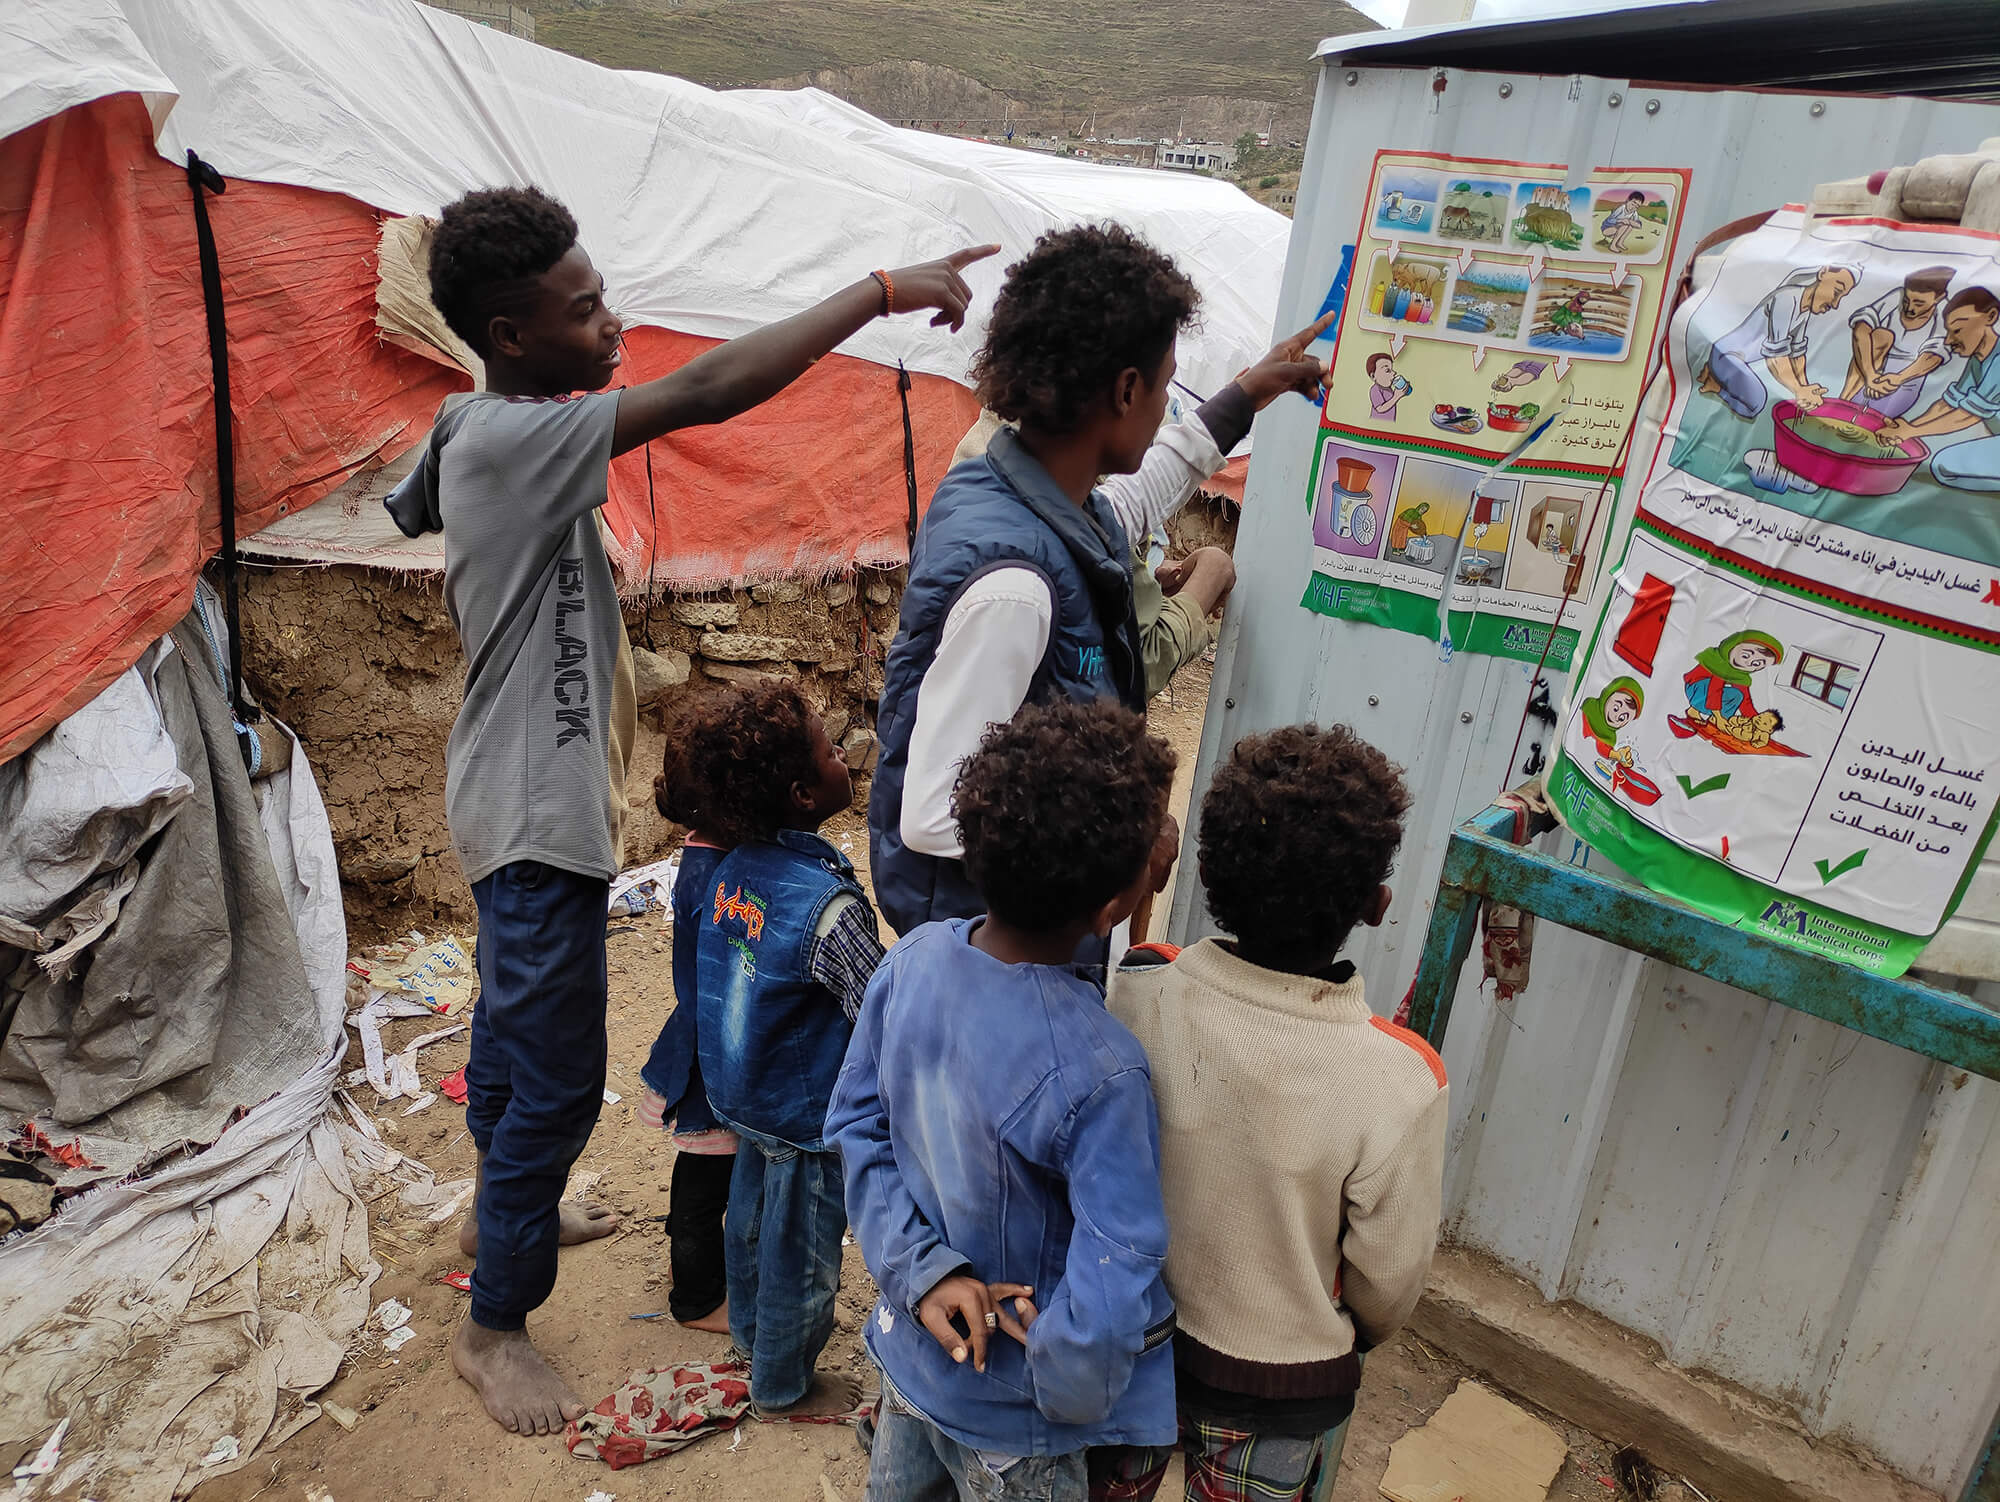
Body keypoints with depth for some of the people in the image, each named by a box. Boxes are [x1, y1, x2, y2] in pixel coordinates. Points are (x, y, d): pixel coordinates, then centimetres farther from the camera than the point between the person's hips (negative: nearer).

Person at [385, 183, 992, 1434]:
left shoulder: (488, 433, 5)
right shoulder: (508, 440, -25)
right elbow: (707, 393, -34)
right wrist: (883, 291, -31)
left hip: (530, 801, 10)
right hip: (537, 818, -10)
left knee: (514, 1025, 27)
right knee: (557, 1078, 3)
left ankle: (505, 1210, 50)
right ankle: (496, 1323, 24)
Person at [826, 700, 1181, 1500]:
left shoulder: (912, 959, -18)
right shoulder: (1098, 1074, -35)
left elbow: (856, 1125, -8)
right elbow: (1112, 1287, -31)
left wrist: (922, 1269, -14)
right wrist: (1069, 1396, -12)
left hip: (911, 1343, 6)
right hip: (1003, 1412, -5)